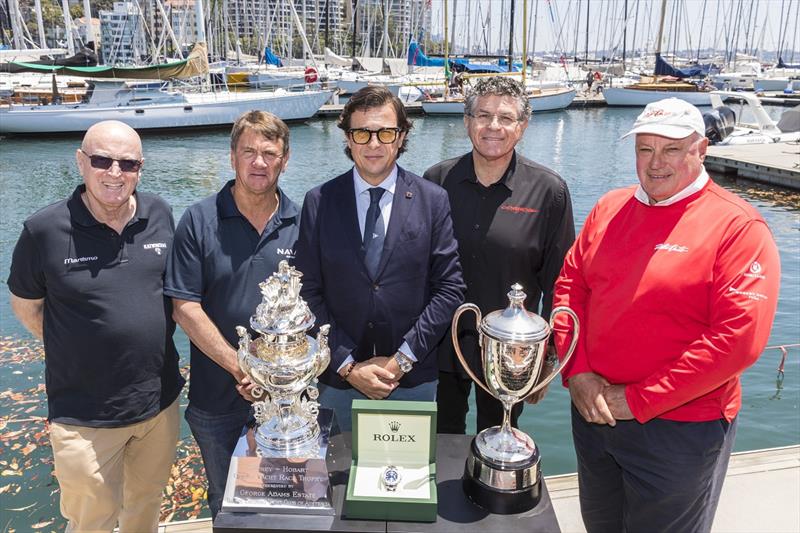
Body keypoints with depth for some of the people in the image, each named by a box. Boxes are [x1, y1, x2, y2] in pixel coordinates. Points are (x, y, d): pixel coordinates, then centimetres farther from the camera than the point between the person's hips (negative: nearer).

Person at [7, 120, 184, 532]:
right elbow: (26, 306, 0)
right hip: (85, 417, -3)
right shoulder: (44, 231, -14)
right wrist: (79, 349, 0)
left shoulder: (160, 216, -3)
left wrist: (154, 342, 6)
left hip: (160, 402, 4)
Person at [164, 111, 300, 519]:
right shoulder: (199, 221, -7)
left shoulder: (301, 224, -3)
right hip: (217, 398, -1)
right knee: (227, 506, 20)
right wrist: (241, 368, -15)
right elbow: (185, 308, -9)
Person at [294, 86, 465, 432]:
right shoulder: (319, 202, -2)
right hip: (339, 380, 1)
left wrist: (403, 358, -11)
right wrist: (348, 365, -10)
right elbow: (309, 293, -3)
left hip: (414, 380, 0)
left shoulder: (433, 201, -3)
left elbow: (450, 287, -5)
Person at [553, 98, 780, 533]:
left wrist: (639, 401, -18)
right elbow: (569, 285, 5)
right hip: (595, 411, 5)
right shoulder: (610, 208, 4)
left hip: (680, 427, -5)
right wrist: (577, 372, -8)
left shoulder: (738, 227, -14)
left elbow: (737, 339, -20)